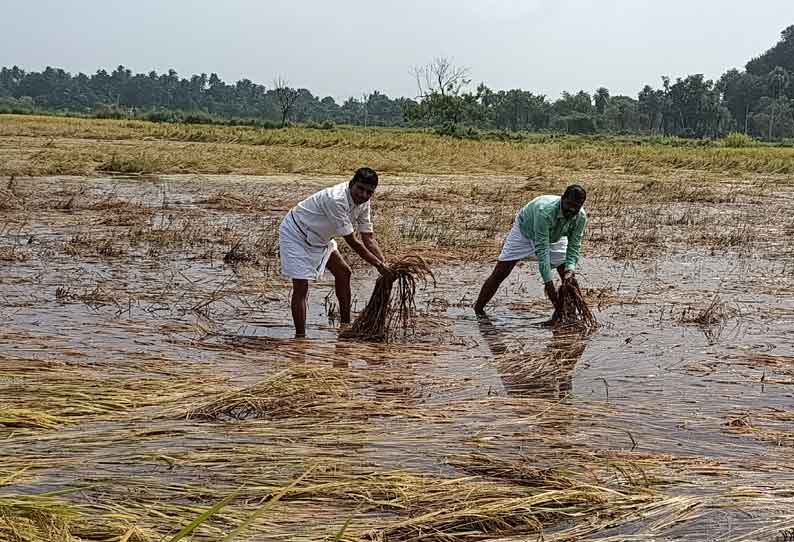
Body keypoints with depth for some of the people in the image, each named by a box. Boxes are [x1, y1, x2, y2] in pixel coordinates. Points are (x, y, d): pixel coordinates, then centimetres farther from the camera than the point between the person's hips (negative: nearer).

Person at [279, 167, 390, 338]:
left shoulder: (363, 202, -8)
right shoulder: (336, 199, -36)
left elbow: (368, 238, -5)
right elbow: (352, 242, -31)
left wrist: (385, 264, -18)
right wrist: (378, 265, -26)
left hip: (318, 237, 9)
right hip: (295, 234, -9)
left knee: (343, 272, 14)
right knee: (301, 287, -15)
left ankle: (345, 324, 26)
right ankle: (300, 336, -9)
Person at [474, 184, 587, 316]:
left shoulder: (581, 217, -28)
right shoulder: (545, 211, -45)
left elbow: (574, 246, -21)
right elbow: (541, 248, -45)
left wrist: (570, 268, -41)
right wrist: (548, 281, -48)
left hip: (554, 237, 4)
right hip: (524, 231, -4)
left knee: (568, 276, -9)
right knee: (499, 273, -9)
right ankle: (478, 309, 2)